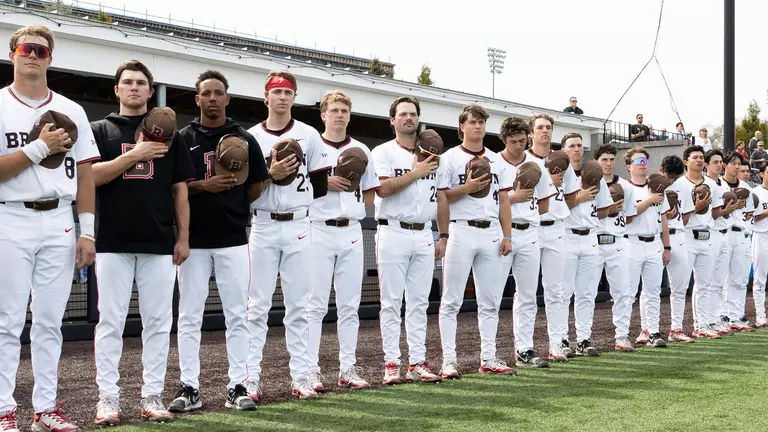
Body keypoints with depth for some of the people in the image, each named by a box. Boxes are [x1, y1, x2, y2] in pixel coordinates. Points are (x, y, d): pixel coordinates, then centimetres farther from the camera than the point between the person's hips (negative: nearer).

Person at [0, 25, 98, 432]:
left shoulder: (71, 111, 11)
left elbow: (85, 173, 10)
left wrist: (86, 231, 4)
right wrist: (40, 147, -15)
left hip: (60, 223, 3)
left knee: (50, 321, 7)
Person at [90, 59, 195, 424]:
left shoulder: (169, 135, 13)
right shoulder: (100, 130, 8)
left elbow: (180, 190, 11)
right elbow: (91, 176, -7)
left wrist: (183, 237, 4)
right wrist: (135, 154, -15)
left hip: (160, 244, 2)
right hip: (113, 243, -1)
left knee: (158, 322, 2)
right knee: (110, 322, 0)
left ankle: (153, 396, 9)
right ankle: (108, 398, 6)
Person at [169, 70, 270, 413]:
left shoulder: (244, 140, 6)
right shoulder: (183, 139, 4)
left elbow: (257, 187, 11)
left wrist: (232, 204, -3)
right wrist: (204, 186, -14)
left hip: (233, 239, 1)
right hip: (193, 240, -1)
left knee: (237, 315, 2)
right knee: (189, 316, 2)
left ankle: (237, 387, 9)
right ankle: (189, 388, 8)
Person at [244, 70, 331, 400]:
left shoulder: (309, 136, 7)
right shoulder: (251, 137, 5)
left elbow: (320, 186, 5)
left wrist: (292, 197, -6)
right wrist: (270, 176, -16)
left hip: (298, 227, 1)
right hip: (262, 228, -1)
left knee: (298, 307, 5)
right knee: (258, 307, 1)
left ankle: (300, 379, 10)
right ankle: (251, 381, 4)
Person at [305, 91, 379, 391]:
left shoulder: (361, 151, 14)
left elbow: (370, 195, 17)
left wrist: (353, 208, -1)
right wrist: (325, 183, -14)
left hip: (352, 232, 4)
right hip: (319, 231, -4)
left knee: (349, 306, 7)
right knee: (315, 305, -3)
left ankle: (347, 369, 12)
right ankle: (311, 370, 0)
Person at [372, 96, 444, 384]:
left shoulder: (432, 155, 15)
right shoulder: (383, 152, 0)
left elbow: (441, 198, 16)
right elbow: (383, 188, -16)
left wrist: (443, 236, 10)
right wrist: (416, 173, -11)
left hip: (424, 235, 5)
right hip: (393, 234, -4)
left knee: (419, 302, 6)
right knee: (392, 302, -2)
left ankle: (417, 363, 10)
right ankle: (391, 364, 2)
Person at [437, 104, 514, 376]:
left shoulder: (495, 160, 15)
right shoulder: (449, 158, 0)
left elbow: (504, 200, 14)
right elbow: (441, 198, -5)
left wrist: (507, 236, 8)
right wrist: (467, 188, -17)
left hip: (491, 233, 5)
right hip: (461, 231, -5)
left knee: (490, 301, 7)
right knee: (452, 301, -2)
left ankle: (488, 359, 14)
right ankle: (449, 360, 1)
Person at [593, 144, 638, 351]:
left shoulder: (625, 186, 9)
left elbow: (629, 217, 13)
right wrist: (606, 211, -13)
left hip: (617, 243, 3)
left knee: (623, 292, 2)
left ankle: (622, 335, 10)